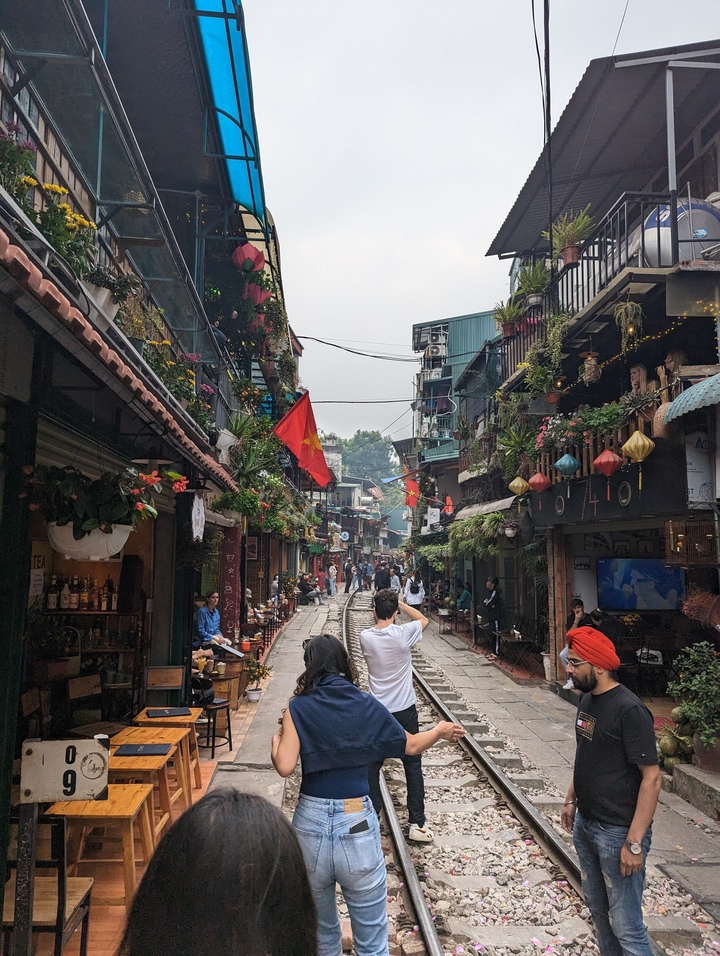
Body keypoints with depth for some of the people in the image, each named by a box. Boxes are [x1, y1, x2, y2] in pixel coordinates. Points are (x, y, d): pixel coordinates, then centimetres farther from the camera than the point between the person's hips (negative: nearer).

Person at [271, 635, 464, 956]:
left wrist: (276, 739, 7)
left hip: (311, 824, 0)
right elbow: (411, 745, 12)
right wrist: (441, 731, 31)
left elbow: (285, 767, -15)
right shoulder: (368, 706, -1)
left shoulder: (299, 706, -6)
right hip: (357, 825, 0)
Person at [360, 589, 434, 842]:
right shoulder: (403, 634, -16)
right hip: (404, 711, -2)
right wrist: (400, 603, 3)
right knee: (413, 766, 10)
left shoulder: (365, 637, -10)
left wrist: (384, 606, 6)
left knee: (372, 766, 13)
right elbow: (424, 619, 3)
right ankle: (417, 823, 14)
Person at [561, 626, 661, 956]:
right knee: (596, 905, 22)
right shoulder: (587, 699, 3)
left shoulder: (630, 710, -22)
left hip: (618, 832, -8)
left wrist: (634, 842, -22)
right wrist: (571, 800, 18)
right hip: (585, 824, 8)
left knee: (625, 924, 1)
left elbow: (651, 778, -22)